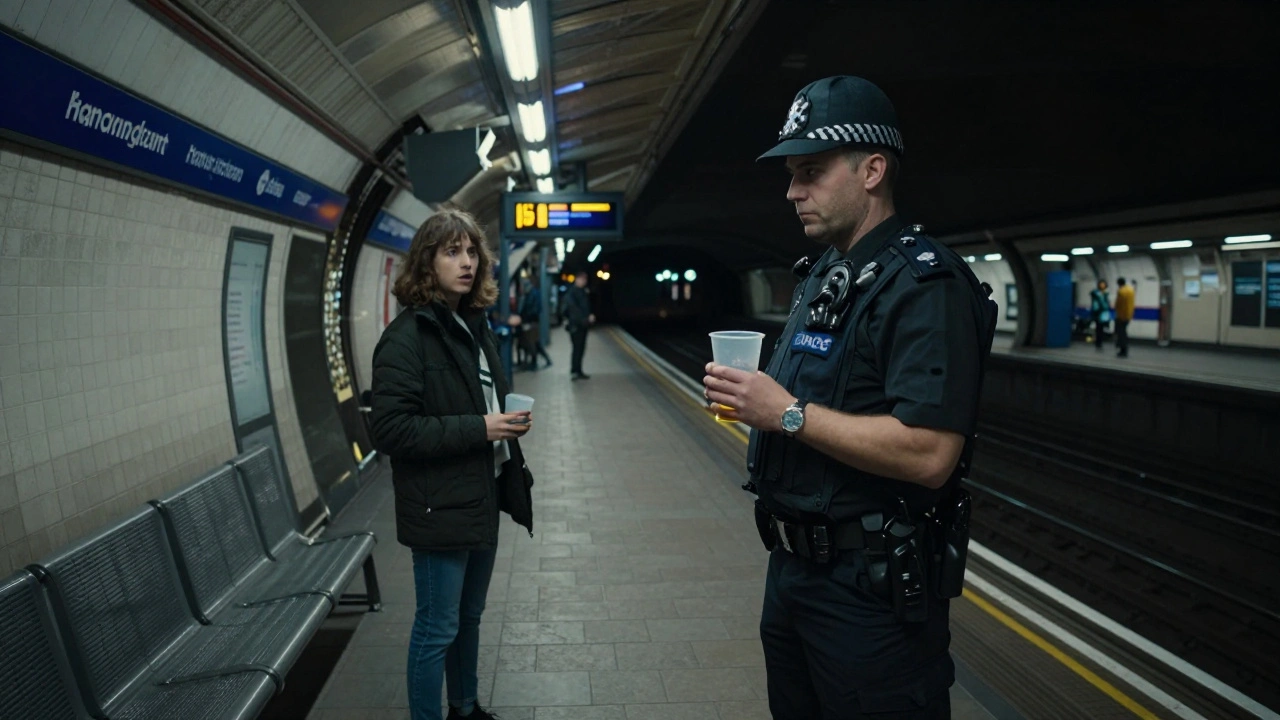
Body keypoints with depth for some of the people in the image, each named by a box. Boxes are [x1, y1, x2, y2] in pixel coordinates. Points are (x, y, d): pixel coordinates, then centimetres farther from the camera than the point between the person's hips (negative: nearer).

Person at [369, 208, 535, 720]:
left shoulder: (473, 325, 9)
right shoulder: (407, 336, -16)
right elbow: (389, 430, -22)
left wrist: (508, 422, 6)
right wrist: (477, 429, -23)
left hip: (483, 498, 8)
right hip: (441, 508, -8)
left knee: (470, 616, 22)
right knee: (438, 629, 4)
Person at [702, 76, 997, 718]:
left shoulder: (924, 284, -19)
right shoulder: (819, 275, 11)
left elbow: (929, 454, -28)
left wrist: (790, 414, -24)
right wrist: (750, 399, 6)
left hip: (871, 588, -9)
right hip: (793, 565, 9)